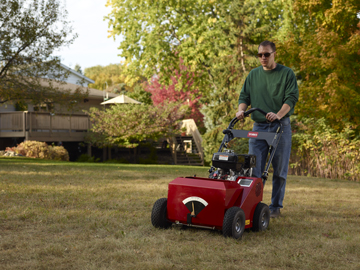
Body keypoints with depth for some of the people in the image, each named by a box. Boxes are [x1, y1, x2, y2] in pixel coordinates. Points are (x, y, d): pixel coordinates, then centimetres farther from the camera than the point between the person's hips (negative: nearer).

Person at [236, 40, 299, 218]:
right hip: (258, 126, 3)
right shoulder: (253, 75, 13)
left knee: (279, 170, 1)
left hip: (280, 126, -3)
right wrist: (241, 109, -9)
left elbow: (292, 98, -7)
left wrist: (278, 115, -23)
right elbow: (244, 96, 13)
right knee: (253, 168, -3)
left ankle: (275, 207, 11)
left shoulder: (286, 73, 2)